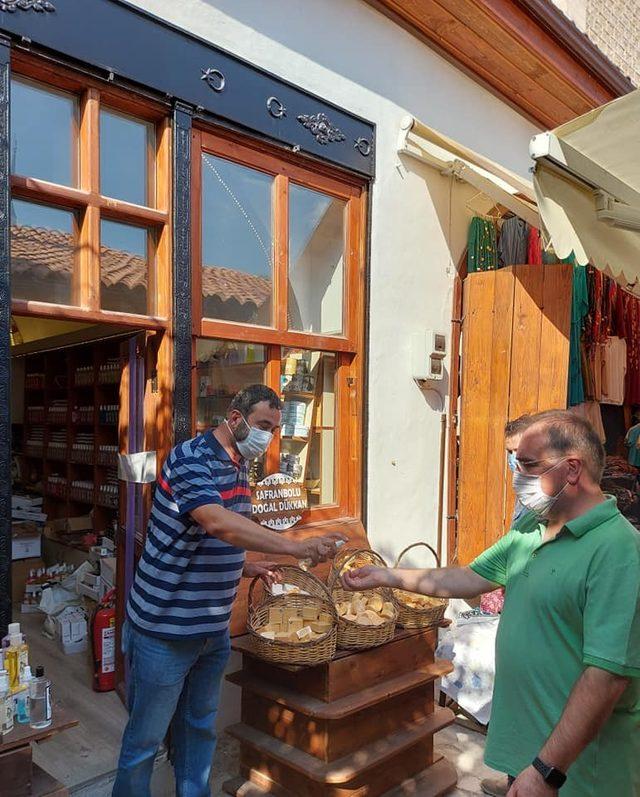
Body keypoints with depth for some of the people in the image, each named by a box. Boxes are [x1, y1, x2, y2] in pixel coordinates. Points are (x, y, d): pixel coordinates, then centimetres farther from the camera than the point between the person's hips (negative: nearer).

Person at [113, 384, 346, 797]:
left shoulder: (238, 467, 7)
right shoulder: (190, 459, -20)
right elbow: (217, 522, -38)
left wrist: (248, 567, 4)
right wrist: (298, 547, -42)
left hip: (213, 628, 8)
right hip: (164, 628, -8)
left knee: (200, 727, 22)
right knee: (146, 736, 11)